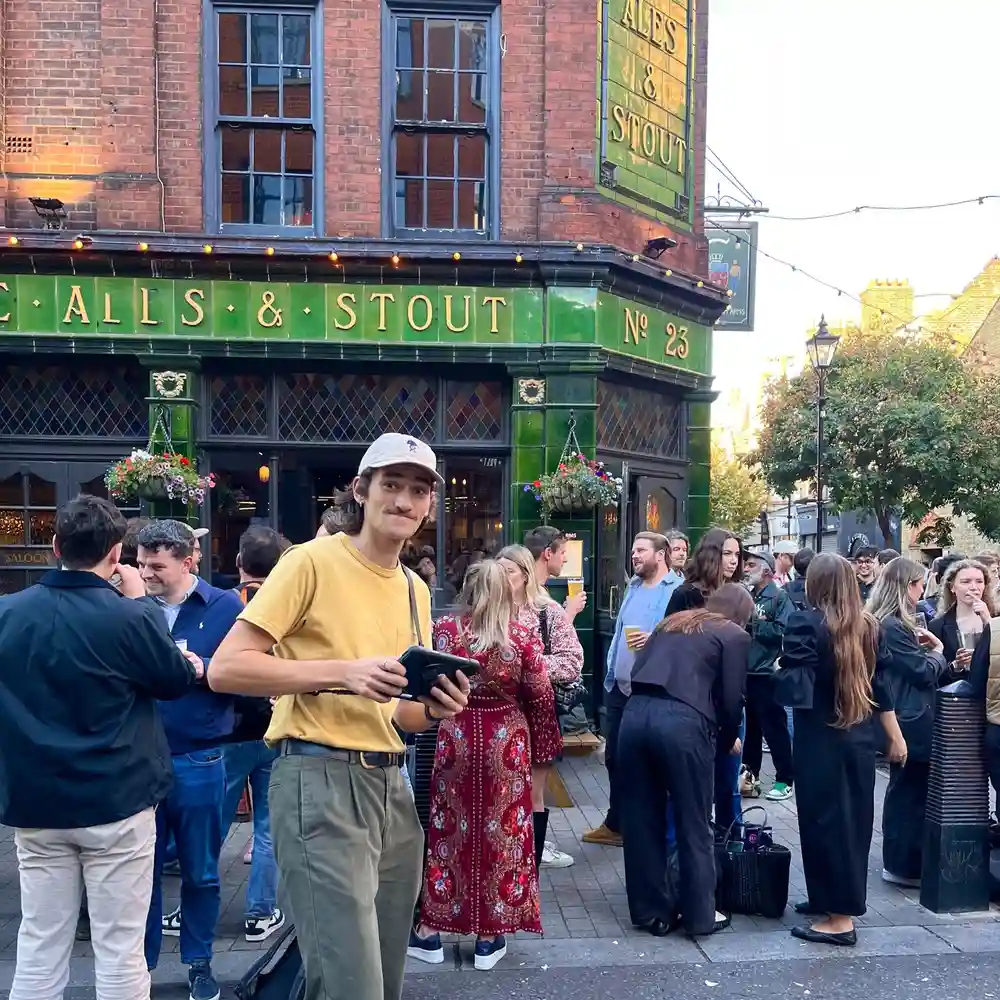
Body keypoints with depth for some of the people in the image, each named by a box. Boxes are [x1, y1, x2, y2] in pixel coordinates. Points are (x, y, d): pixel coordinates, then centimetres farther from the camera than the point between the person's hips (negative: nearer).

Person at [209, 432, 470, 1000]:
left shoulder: (416, 590, 13)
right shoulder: (312, 561, -9)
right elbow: (226, 668, -15)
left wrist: (435, 709, -3)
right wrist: (345, 671, -21)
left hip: (390, 783, 8)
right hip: (321, 780, -7)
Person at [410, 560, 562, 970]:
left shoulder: (445, 628, -7)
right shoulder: (522, 637, -10)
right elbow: (540, 697, -3)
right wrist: (542, 746, 10)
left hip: (456, 737, 1)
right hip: (506, 740, -1)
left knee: (449, 828, 12)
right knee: (501, 830, 10)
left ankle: (430, 930, 22)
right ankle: (490, 936, 18)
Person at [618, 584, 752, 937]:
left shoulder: (671, 622, 27)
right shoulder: (735, 636, 12)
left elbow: (638, 669, 19)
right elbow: (732, 699, 6)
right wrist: (727, 740, 23)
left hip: (636, 713, 5)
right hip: (682, 721, -5)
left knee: (641, 820, 13)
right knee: (694, 824, 10)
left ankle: (649, 911, 24)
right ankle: (700, 915, 21)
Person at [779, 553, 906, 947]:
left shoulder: (805, 622, -13)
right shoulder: (868, 625, 5)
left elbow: (791, 681, -19)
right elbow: (879, 684, 9)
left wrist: (785, 668, 2)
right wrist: (896, 737, 16)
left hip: (820, 736, -6)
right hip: (859, 737, 7)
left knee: (825, 821, 1)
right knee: (853, 819, 15)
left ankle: (839, 919, 6)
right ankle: (836, 900, 29)